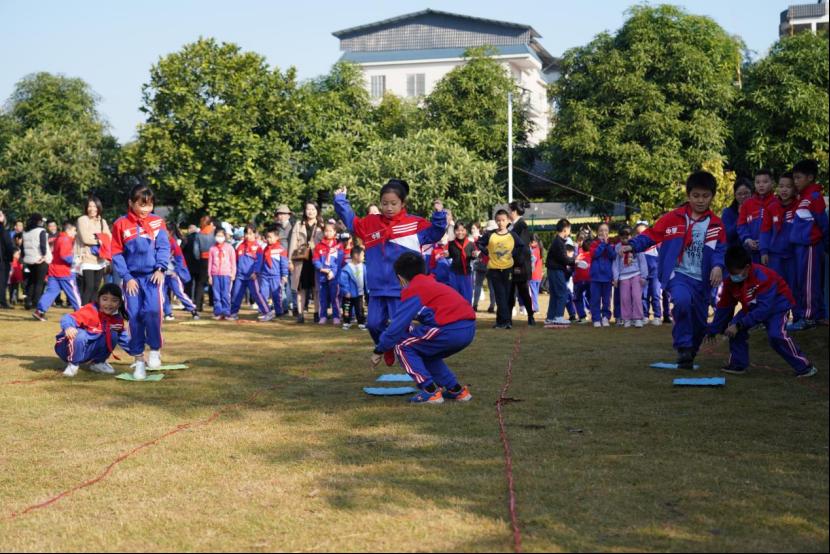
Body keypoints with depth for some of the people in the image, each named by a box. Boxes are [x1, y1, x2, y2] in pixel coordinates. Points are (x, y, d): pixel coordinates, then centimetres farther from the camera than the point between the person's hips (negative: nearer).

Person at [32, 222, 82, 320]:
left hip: (54, 270, 9)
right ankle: (79, 310, 9)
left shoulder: (59, 238, 18)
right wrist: (74, 260, -14)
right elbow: (64, 255, -24)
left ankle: (40, 310, -7)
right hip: (64, 272, -9)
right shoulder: (66, 240, -13)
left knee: (51, 291, 3)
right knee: (73, 291, 2)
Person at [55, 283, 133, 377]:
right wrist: (68, 327, -60)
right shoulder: (90, 311, -25)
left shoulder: (117, 319, -5)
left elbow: (124, 337, 12)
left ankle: (98, 362, 5)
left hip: (89, 351, 5)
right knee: (80, 335, -37)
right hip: (69, 348, -5)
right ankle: (73, 364, -14)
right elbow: (68, 318, -37)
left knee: (112, 335, -13)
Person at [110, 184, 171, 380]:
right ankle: (139, 360, 11)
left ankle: (155, 350, 3)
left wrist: (160, 268, -13)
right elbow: (117, 254, 1)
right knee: (134, 316, 1)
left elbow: (164, 246, 0)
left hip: (152, 275, -1)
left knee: (152, 311, -17)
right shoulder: (121, 224, -1)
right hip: (133, 277, 1)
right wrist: (127, 277, -5)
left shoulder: (157, 222, 2)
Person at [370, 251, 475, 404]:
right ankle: (457, 390, 24)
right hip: (469, 330, 8)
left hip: (450, 329, -8)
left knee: (402, 346, 8)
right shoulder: (435, 284, 27)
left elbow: (398, 325, 0)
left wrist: (378, 351, 9)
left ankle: (430, 391, 0)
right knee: (425, 352, 29)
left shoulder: (412, 290, 3)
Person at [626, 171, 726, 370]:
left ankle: (689, 355, 34)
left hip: (702, 279, 3)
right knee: (682, 300, -34)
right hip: (679, 273, -3)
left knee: (699, 323, 10)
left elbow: (721, 249, 0)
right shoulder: (674, 218, -2)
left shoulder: (716, 224, 4)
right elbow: (652, 234, -2)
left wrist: (718, 266, -19)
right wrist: (633, 246, -16)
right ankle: (683, 347, -18)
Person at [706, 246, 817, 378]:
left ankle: (804, 366, -15)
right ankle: (738, 364, 2)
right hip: (752, 306, 7)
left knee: (776, 335, -26)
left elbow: (764, 308, -37)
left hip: (777, 303, -7)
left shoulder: (763, 277, -34)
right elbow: (724, 307, -1)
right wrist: (713, 330, 3)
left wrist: (740, 325, -39)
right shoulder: (730, 282, -14)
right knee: (734, 326, -12)